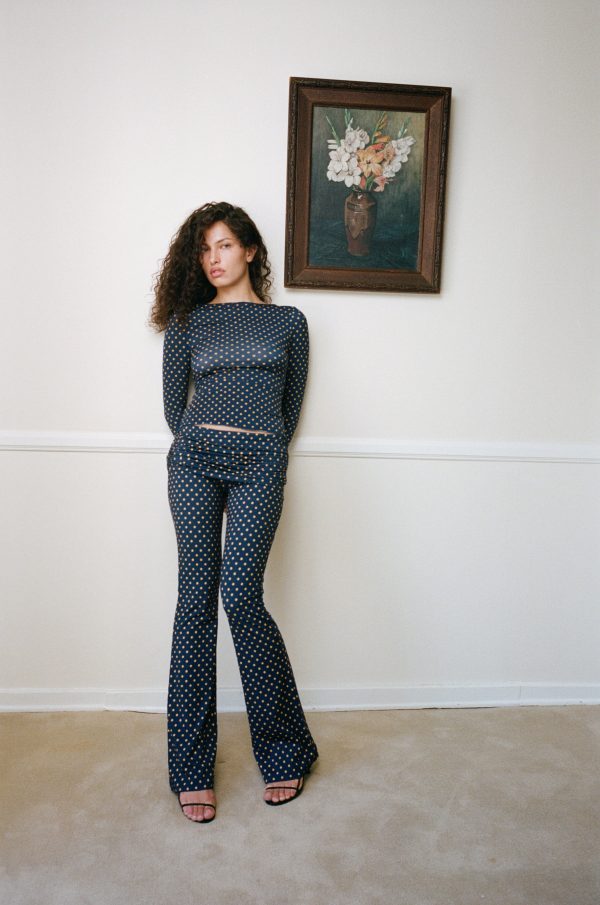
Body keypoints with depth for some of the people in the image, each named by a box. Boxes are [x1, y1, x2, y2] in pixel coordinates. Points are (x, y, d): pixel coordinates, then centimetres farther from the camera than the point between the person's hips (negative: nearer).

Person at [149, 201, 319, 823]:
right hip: (195, 459, 1)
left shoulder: (288, 321, 14)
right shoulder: (188, 321, 14)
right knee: (196, 597, -1)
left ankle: (284, 747, 10)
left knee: (240, 595, -11)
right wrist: (202, 449, 12)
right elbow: (173, 401, 15)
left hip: (260, 465, -1)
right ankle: (191, 768, 10)